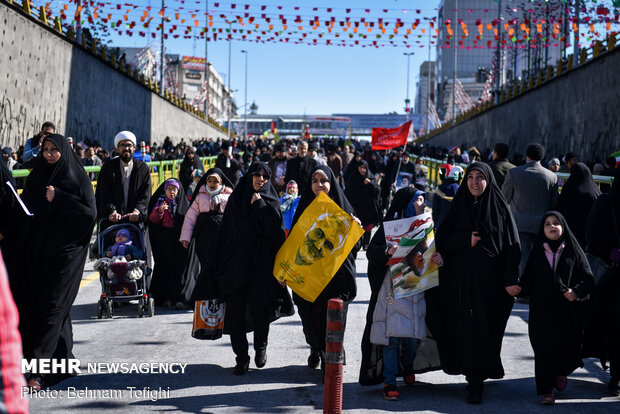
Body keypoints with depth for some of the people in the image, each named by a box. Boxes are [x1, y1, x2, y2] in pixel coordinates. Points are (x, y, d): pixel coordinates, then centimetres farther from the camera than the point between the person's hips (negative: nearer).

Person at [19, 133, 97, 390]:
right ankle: (62, 358, 19)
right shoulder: (37, 177, 11)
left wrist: (58, 199, -17)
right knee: (34, 304, 5)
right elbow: (25, 207, 13)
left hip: (65, 251, -5)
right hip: (38, 249, 6)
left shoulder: (78, 179, -4)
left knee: (52, 306, -9)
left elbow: (90, 213, -12)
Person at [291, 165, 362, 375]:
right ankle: (316, 349, 35)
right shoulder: (304, 207, 6)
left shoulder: (342, 208, 1)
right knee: (310, 317, 9)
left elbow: (354, 245, 0)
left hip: (335, 275, -2)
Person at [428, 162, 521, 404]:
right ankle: (475, 379, 11)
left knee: (485, 328, -2)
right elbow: (441, 239, 4)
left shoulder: (499, 207, 2)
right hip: (462, 280, 1)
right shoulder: (459, 207, 7)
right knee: (467, 328, -1)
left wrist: (510, 280, -9)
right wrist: (466, 239, -12)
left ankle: (476, 382, 6)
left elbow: (511, 245, -2)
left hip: (490, 279, -1)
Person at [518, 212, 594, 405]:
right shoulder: (537, 253, 8)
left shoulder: (573, 251, 5)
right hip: (541, 310, 0)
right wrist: (520, 289, -16)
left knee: (565, 344, 1)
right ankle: (547, 390, 7)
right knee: (544, 349, -2)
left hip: (567, 309, 0)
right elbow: (528, 280, 4)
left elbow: (588, 279, 3)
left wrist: (577, 291, -15)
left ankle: (562, 372, 35)